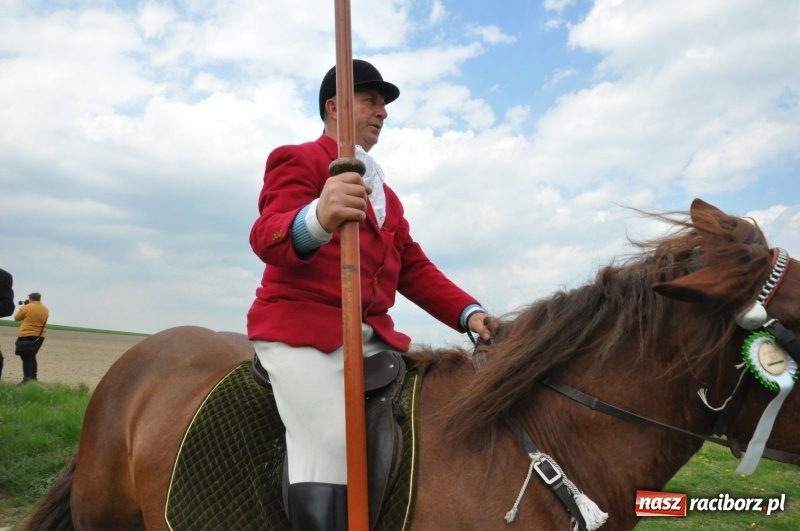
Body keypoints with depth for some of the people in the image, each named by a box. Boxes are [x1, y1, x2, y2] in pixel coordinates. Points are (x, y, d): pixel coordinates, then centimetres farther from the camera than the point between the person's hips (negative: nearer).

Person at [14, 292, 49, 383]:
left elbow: (16, 317, 3)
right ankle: (33, 377, 17)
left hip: (27, 335, -6)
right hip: (40, 336, 6)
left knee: (25, 357, -6)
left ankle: (27, 379, -15)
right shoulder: (45, 309, 8)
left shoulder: (27, 307, -9)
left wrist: (23, 306, 14)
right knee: (31, 356, 19)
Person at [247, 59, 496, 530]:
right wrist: (316, 219, -41)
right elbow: (266, 237, -17)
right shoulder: (298, 160, 2)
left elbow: (414, 268, 20)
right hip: (300, 329, -7)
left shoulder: (384, 192, 27)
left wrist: (468, 313, 2)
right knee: (333, 450, -25)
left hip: (373, 337, 7)